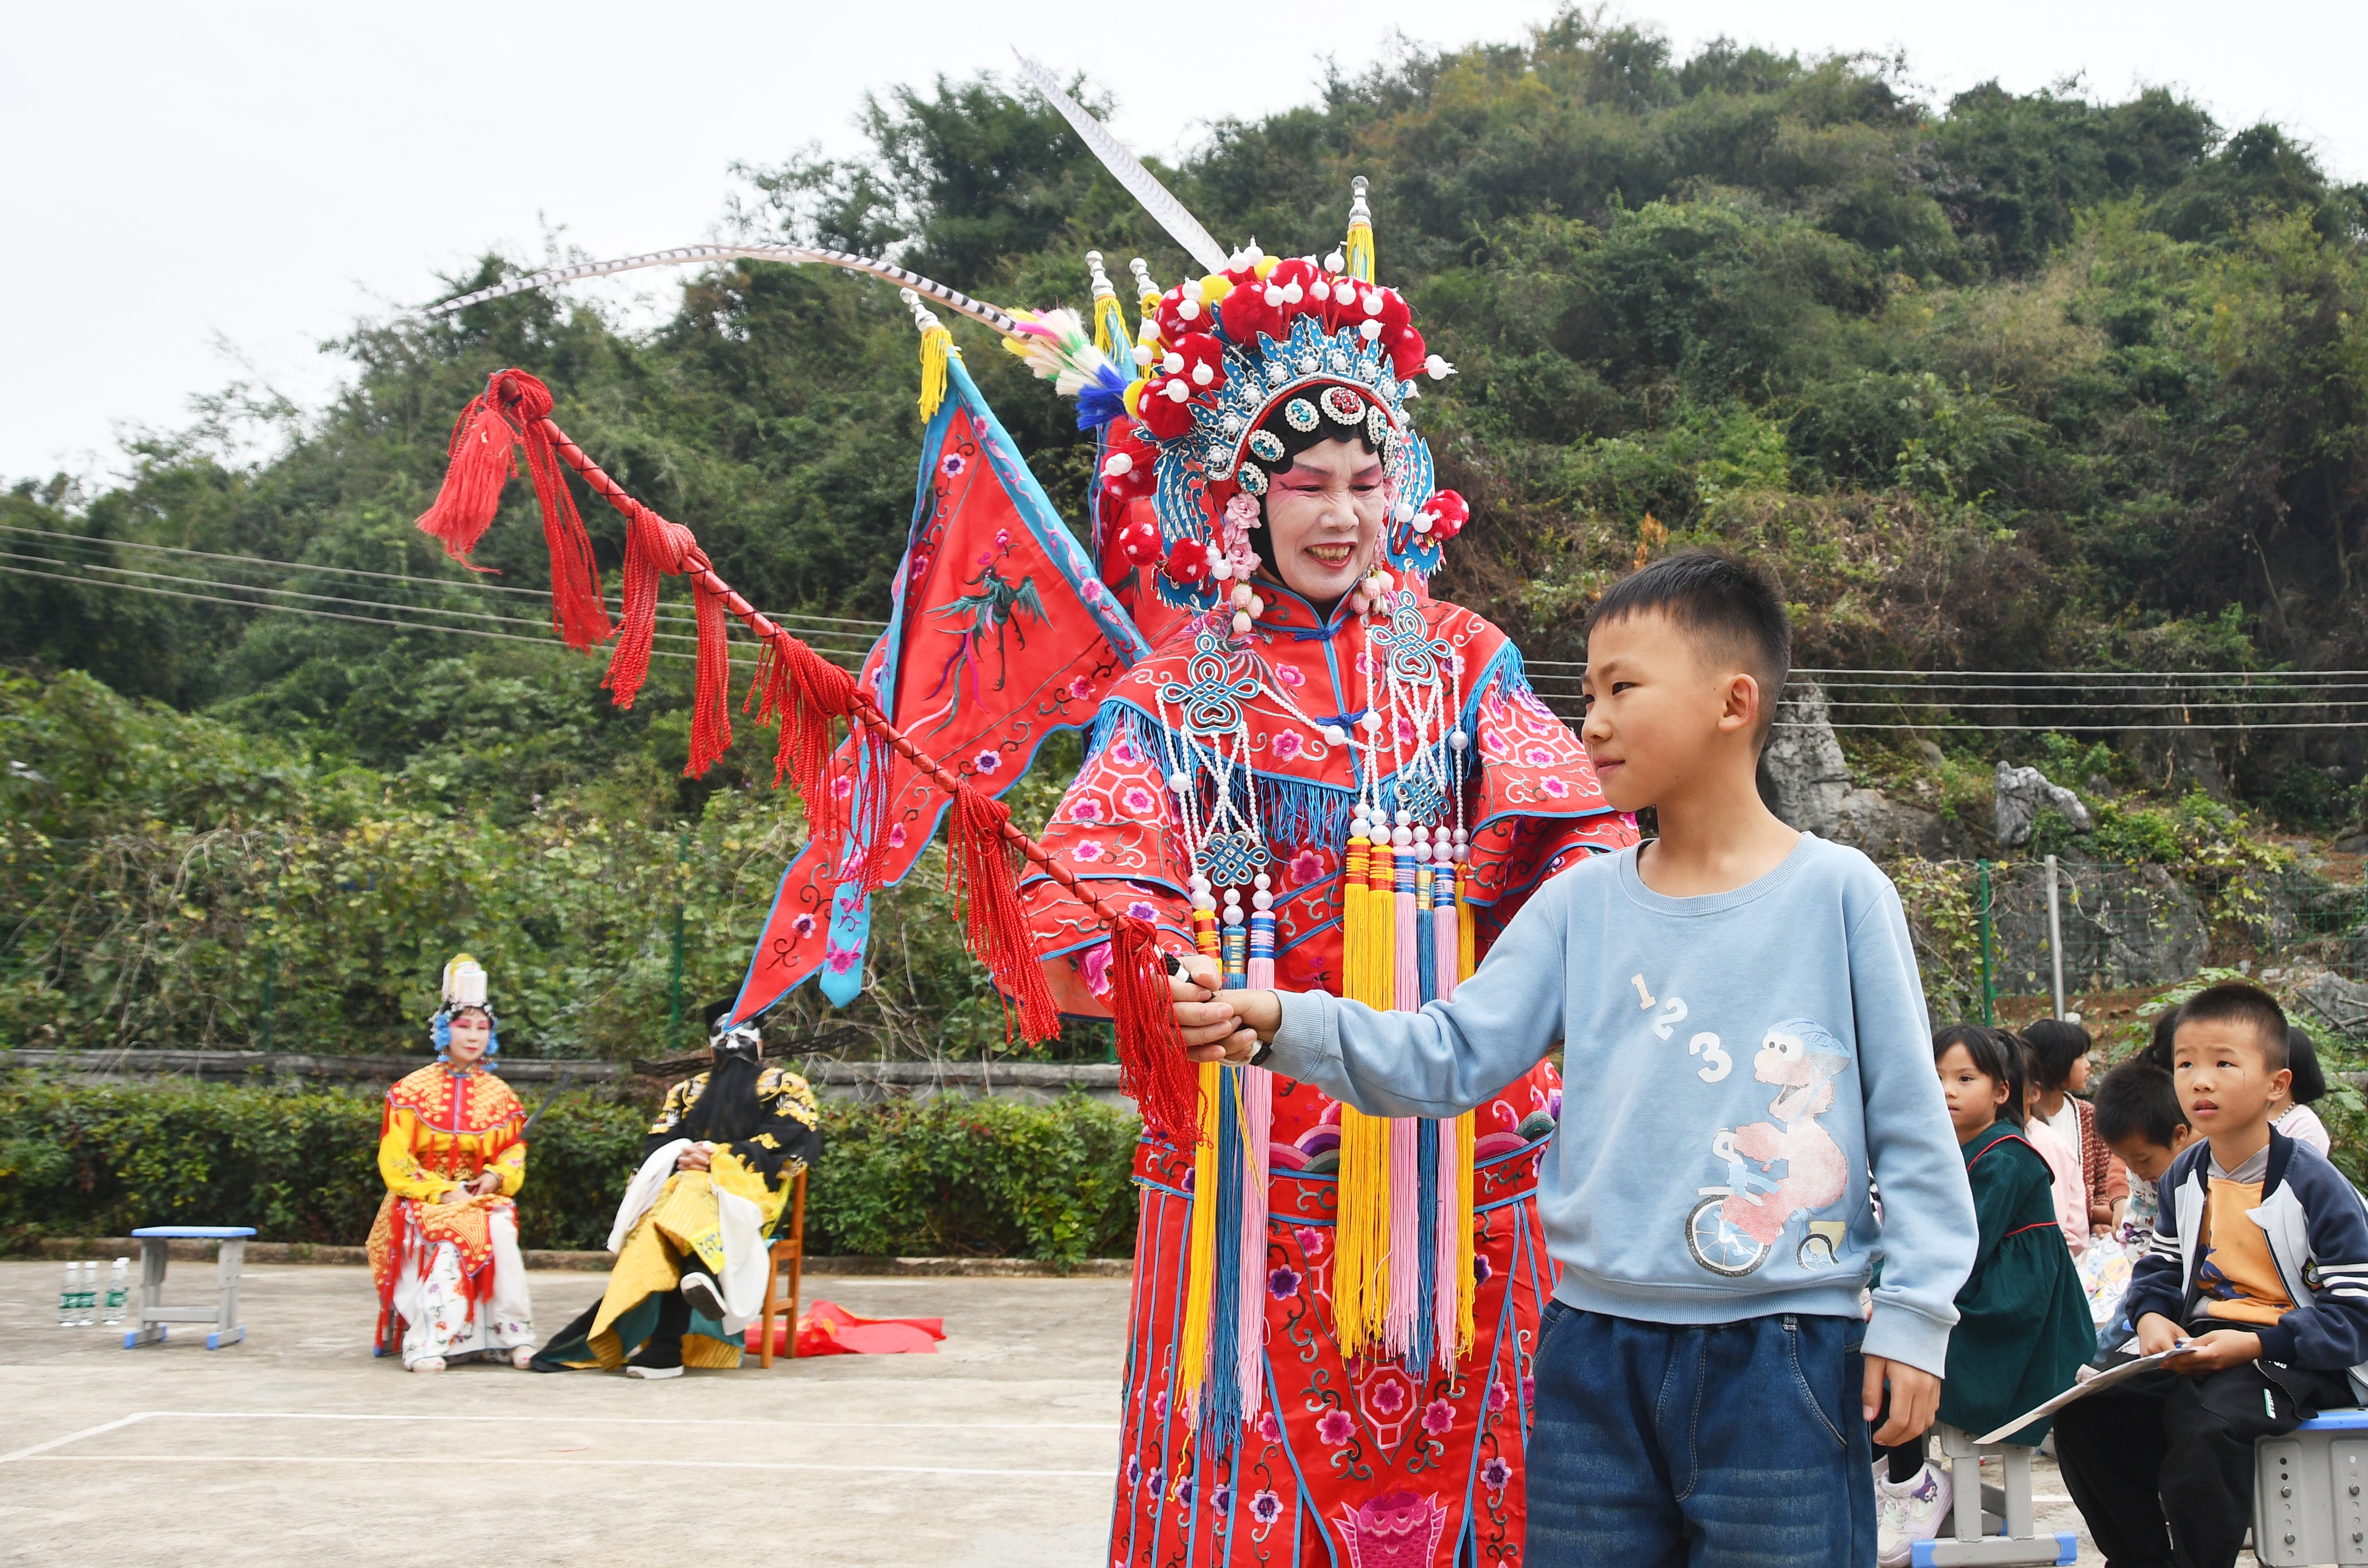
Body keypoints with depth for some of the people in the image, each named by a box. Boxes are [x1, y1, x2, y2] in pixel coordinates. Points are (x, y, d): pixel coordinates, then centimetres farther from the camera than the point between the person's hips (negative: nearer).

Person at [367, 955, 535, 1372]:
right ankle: (429, 1342, -36)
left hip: (483, 1196, 3)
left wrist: (496, 1176, -10)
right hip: (424, 1197, -2)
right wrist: (442, 1192, -15)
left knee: (501, 1231, -30)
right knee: (448, 1237, -34)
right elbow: (395, 1161, -3)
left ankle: (514, 1335, -26)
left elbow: (514, 1153, 13)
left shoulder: (499, 1094, 12)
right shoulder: (413, 1090, 1)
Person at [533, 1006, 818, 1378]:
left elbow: (792, 1144, -1)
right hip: (687, 1186, 3)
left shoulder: (784, 1087, 19)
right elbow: (656, 1145, 18)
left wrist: (719, 1156, -11)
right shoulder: (688, 1092, 32)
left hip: (750, 1193, -3)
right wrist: (682, 1157, -7)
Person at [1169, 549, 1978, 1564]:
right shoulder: (1579, 907, 7)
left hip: (1782, 1360, -3)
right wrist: (1286, 1026, -13)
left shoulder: (1840, 892, -3)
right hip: (1595, 1352, 4)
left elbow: (1911, 1122, -1)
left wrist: (1912, 1313, -4)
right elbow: (1451, 1055, 1)